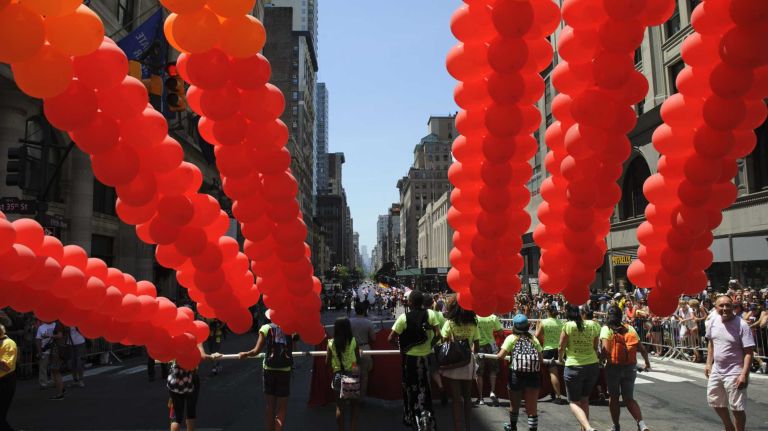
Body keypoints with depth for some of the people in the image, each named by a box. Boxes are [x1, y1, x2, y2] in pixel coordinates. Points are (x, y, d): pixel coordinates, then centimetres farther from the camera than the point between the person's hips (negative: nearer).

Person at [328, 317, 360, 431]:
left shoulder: (331, 343, -6)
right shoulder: (353, 341, -10)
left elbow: (327, 362, -1)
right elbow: (358, 360, -4)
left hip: (338, 375, 2)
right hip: (352, 374, -1)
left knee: (339, 406, 12)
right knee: (354, 405, 11)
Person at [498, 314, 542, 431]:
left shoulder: (511, 338, 3)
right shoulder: (533, 338, 11)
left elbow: (501, 356, -7)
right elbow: (541, 359, 8)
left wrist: (496, 356, 14)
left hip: (516, 374, -1)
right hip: (533, 375, 1)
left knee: (514, 404, 20)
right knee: (532, 408, 6)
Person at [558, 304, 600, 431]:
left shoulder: (568, 326, -9)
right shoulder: (592, 326, 3)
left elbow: (561, 348, -4)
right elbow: (595, 348, 13)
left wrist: (560, 359, 16)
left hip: (574, 367, -4)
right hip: (593, 366, 5)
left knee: (574, 402, 5)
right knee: (585, 400, 22)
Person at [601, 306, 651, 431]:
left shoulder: (606, 329, -7)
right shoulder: (630, 328, 4)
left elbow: (606, 350, -20)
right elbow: (642, 349, 3)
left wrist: (601, 359, -3)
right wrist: (647, 362, 19)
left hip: (613, 367, -3)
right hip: (630, 367, 3)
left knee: (613, 397, 16)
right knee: (629, 398, 14)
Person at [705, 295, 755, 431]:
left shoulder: (741, 325, -18)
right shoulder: (712, 322, -1)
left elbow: (749, 352, -18)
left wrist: (744, 374, -24)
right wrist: (709, 363, 12)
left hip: (734, 373, -7)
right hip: (716, 370, 7)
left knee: (737, 408, 2)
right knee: (714, 401, 21)